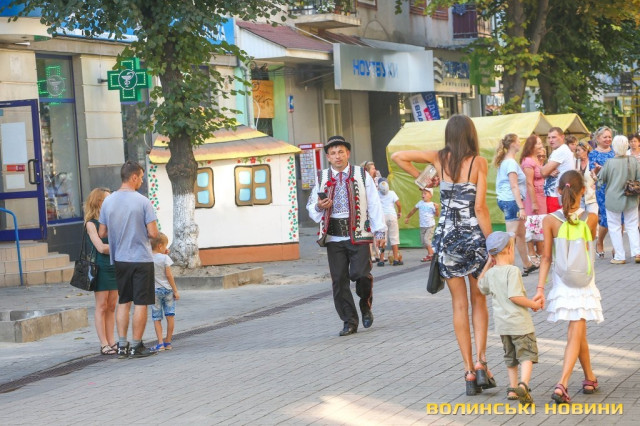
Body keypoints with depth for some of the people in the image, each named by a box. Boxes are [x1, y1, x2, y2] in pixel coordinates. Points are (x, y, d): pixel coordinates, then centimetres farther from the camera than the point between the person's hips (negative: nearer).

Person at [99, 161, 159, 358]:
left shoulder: (108, 201, 2)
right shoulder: (143, 201, -12)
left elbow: (102, 233, 7)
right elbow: (153, 233, -15)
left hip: (119, 259, 5)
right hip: (141, 259, -5)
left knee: (123, 302, 13)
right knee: (140, 303, 2)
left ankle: (122, 345, 11)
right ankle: (136, 346, 5)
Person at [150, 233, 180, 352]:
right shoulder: (165, 258, -10)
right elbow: (169, 275, -10)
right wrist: (175, 290, -4)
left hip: (154, 291, 2)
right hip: (167, 289, -2)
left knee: (156, 318, 4)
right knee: (170, 316, 8)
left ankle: (160, 343, -2)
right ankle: (168, 342, 11)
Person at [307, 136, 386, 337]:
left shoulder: (362, 175, 6)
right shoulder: (322, 178, 9)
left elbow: (374, 204, 5)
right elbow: (311, 208, 16)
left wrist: (380, 230, 0)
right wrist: (319, 207, -8)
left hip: (358, 235, -2)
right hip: (333, 237, 2)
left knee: (361, 275, -13)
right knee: (339, 280, 0)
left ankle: (365, 305, 18)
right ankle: (350, 322, 10)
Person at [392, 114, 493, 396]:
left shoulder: (440, 158, 2)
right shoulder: (478, 162, -6)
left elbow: (397, 156, 9)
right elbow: (480, 207, -11)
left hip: (447, 236, 2)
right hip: (474, 235, -2)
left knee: (459, 305, 7)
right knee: (479, 302, 14)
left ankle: (469, 371, 5)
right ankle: (480, 361, -1)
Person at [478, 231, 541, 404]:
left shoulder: (490, 273, 5)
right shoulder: (512, 270, -16)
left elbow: (481, 285, 27)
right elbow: (514, 296, -23)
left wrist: (488, 264, 24)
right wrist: (533, 304, -10)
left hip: (502, 323, 7)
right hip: (519, 322, -7)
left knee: (510, 356, 19)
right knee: (527, 354, -3)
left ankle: (513, 388, 23)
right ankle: (523, 384, -22)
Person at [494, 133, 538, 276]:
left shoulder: (506, 161, 15)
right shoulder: (511, 163, -15)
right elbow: (514, 186, -20)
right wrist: (521, 207, -22)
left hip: (505, 200, 10)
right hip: (511, 201, -10)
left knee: (520, 234, 19)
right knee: (512, 237, -9)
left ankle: (527, 265, 31)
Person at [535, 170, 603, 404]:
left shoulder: (550, 220, -9)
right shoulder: (590, 218, -10)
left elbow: (546, 257, -10)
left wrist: (540, 288, -8)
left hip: (562, 283, 2)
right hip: (585, 283, -2)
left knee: (578, 333, 20)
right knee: (575, 335, -3)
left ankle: (590, 378, 33)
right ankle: (562, 385, -18)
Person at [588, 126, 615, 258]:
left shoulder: (614, 151, 11)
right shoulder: (594, 154, 2)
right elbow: (593, 174, -1)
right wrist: (597, 168, -22)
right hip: (603, 189, -3)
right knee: (606, 218, -5)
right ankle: (599, 244, 16)